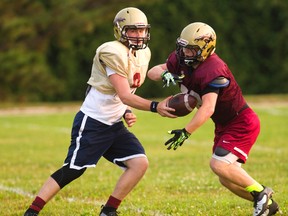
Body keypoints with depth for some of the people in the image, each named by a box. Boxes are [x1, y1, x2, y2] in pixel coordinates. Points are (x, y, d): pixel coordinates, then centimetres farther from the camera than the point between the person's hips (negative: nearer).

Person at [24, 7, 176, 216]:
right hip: (92, 122, -8)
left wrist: (126, 112, 0)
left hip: (115, 125, 8)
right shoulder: (113, 54, -19)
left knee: (140, 163, -7)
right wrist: (155, 106, -30)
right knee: (72, 171, -6)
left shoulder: (143, 54, 8)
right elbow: (124, 95, -23)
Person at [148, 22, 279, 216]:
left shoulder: (213, 71, -30)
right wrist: (165, 74, -22)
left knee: (219, 165, -24)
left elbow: (207, 109, -36)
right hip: (224, 125, 9)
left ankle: (261, 193, -7)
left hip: (242, 123, -9)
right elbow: (152, 72, 1)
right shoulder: (181, 61, -4)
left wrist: (185, 132, -37)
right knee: (227, 179, 10)